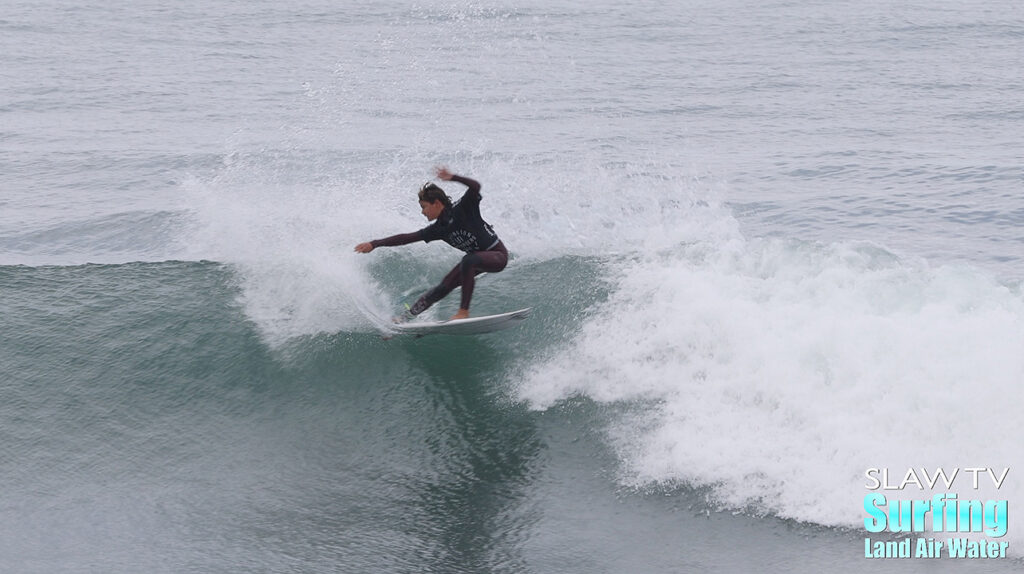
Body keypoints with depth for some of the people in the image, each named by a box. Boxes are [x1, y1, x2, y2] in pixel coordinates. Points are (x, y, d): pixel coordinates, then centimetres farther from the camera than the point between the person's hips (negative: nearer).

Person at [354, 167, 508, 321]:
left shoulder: (462, 209, -21)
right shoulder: (438, 229, -2)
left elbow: (475, 186, -36)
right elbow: (407, 238, 1)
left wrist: (452, 177, -44)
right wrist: (375, 244, -1)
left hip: (498, 255, -7)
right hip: (476, 257, 7)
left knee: (468, 261, -36)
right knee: (444, 287, 1)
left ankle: (464, 311, -30)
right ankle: (406, 316, 9)